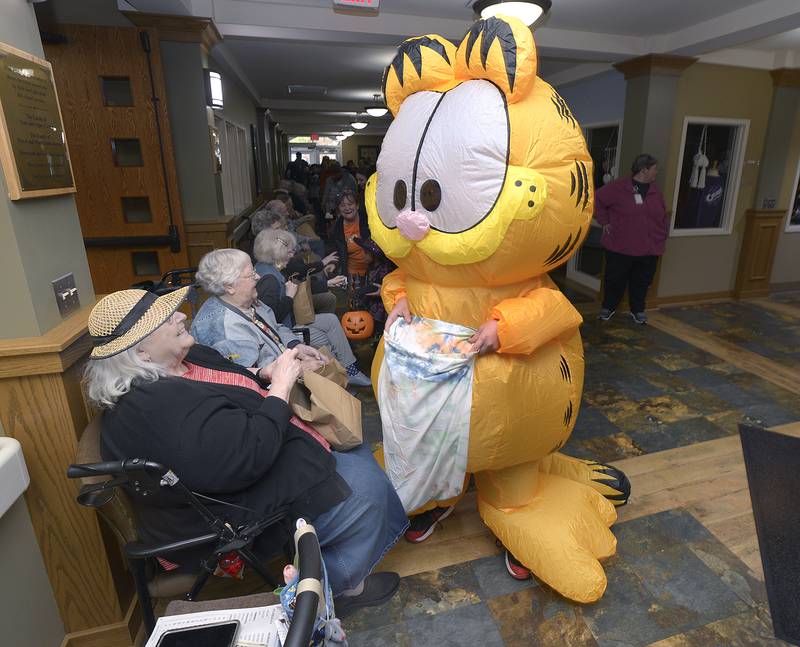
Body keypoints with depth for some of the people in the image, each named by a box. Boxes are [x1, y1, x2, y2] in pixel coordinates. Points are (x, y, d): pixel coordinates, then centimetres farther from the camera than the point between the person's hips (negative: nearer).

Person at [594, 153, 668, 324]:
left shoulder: (655, 191, 10)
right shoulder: (618, 187, -9)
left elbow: (663, 216, 19)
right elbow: (596, 200, -6)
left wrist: (663, 235, 12)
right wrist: (605, 222, -6)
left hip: (649, 250, 5)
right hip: (619, 247, -4)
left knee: (642, 281, 13)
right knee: (615, 279, 7)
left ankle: (638, 310, 30)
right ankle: (608, 307, 26)